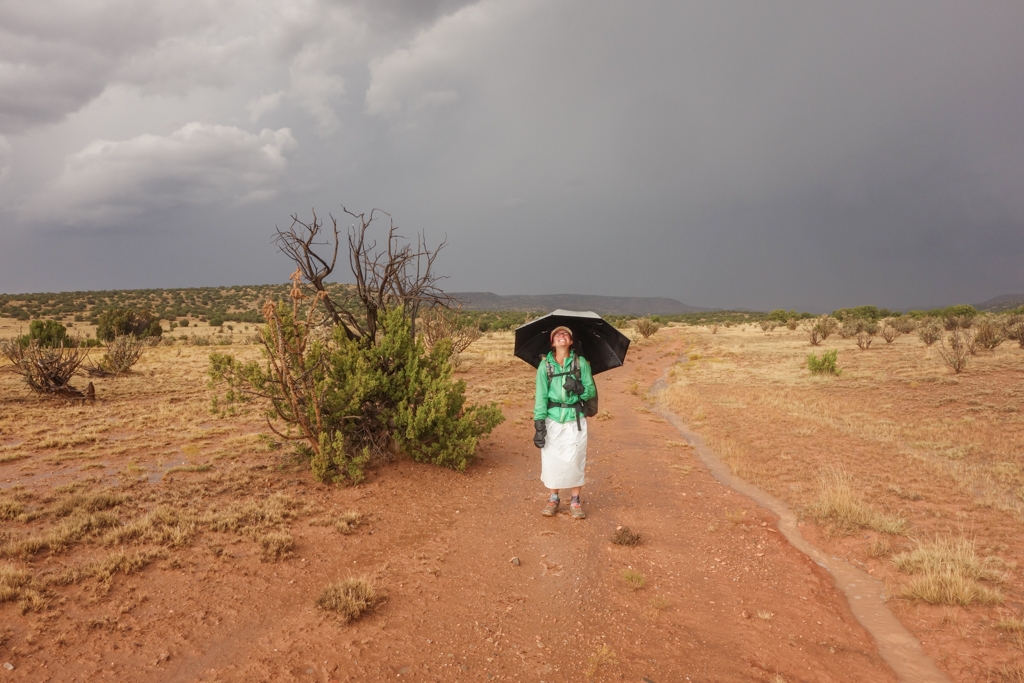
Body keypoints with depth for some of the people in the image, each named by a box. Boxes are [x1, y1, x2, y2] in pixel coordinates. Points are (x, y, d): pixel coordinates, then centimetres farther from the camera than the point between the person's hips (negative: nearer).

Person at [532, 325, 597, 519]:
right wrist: (539, 424, -8)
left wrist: (579, 388, -19)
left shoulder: (581, 362, 1)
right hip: (552, 419, 0)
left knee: (576, 460, 4)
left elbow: (592, 391, 2)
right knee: (551, 460, 5)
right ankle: (553, 498, 24)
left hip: (575, 419, 0)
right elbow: (541, 396, -2)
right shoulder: (545, 365, 1)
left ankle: (575, 501, 20)